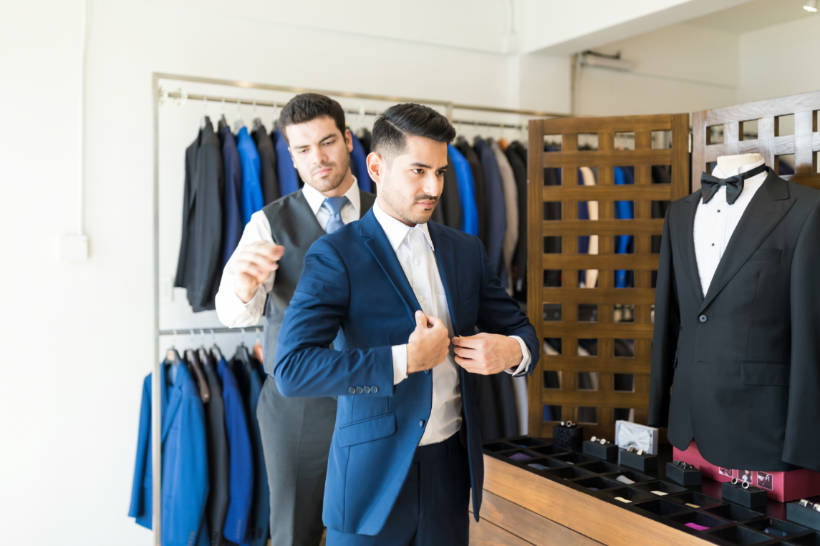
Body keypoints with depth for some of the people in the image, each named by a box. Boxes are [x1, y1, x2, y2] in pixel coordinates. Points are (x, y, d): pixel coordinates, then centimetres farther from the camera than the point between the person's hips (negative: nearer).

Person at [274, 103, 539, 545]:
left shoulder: (465, 250, 6)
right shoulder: (337, 255, -11)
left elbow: (519, 328, 13)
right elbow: (291, 368, -21)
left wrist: (511, 350, -10)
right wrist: (406, 359, -22)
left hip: (451, 470, 5)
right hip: (374, 476, -5)